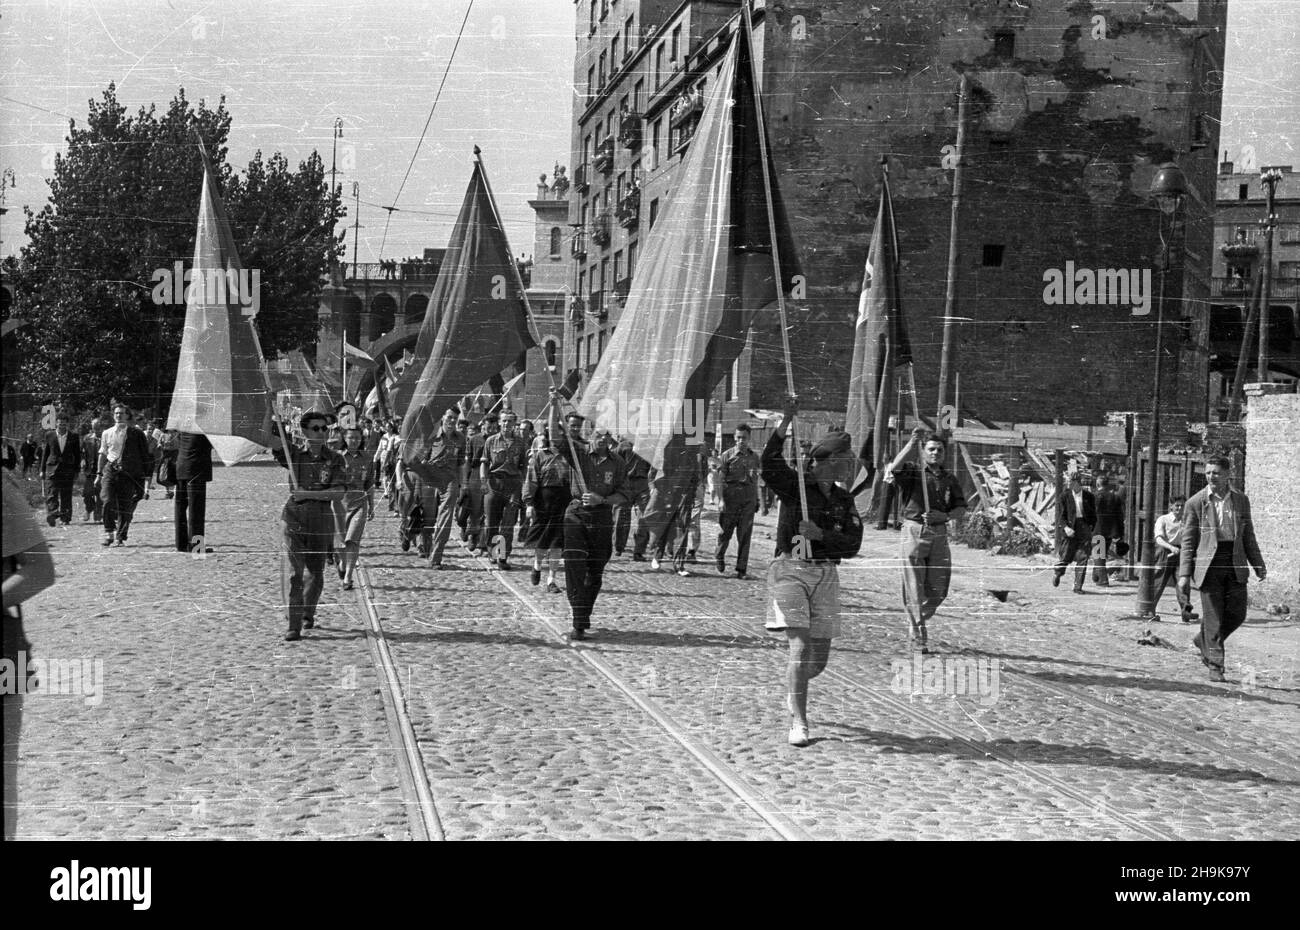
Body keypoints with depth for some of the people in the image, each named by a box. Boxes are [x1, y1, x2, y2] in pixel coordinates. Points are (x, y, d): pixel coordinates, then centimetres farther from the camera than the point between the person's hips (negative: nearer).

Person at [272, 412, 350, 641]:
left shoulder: (335, 459, 1)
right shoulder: (293, 452, 2)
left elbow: (340, 493, -10)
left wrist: (308, 494, -17)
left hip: (322, 521, 1)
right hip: (294, 518, -1)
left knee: (316, 572, 15)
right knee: (292, 573, -12)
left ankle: (308, 614, 40)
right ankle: (294, 626, -13)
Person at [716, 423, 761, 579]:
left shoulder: (754, 456, 11)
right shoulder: (727, 455, -1)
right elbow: (721, 480, -4)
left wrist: (757, 499, 17)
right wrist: (721, 500, -12)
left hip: (748, 499, 3)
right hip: (730, 497, -3)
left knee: (745, 535, 1)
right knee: (725, 531, 2)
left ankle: (741, 568, 5)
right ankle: (720, 557, 29)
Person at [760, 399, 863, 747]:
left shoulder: (844, 500, 10)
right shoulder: (793, 485, -3)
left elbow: (853, 544, -1)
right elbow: (768, 465, -23)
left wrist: (819, 534, -18)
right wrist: (784, 424, -32)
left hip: (826, 574, 5)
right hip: (791, 570, -5)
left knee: (820, 655, 8)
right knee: (800, 646, -15)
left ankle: (793, 690, 41)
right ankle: (798, 723, -11)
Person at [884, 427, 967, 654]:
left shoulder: (950, 479, 15)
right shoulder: (912, 472, 2)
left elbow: (961, 508, 13)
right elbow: (895, 467, -21)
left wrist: (946, 516, -8)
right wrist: (913, 443, -29)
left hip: (939, 533, 4)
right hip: (914, 531, -4)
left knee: (938, 589, 5)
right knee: (914, 586, -4)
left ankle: (917, 620, 29)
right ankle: (918, 635, 1)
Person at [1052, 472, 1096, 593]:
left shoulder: (1089, 497, 7)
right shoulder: (1064, 497, 1)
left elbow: (1093, 515, 14)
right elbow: (1060, 515, -3)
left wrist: (1091, 527, 3)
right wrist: (1065, 527, -18)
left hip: (1085, 528, 1)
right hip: (1070, 530, -1)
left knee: (1083, 558, -5)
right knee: (1065, 557, 4)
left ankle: (1078, 586, -1)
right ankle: (1057, 574, 36)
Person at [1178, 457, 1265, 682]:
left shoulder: (1241, 500, 8)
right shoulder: (1195, 503, -1)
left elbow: (1248, 537, 15)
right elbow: (1187, 542, 0)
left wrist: (1259, 566, 11)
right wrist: (1184, 574, -5)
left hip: (1236, 565, 3)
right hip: (1209, 565, -3)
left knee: (1237, 614, 4)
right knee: (1213, 617, -2)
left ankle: (1204, 641, 29)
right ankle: (1215, 666, 7)